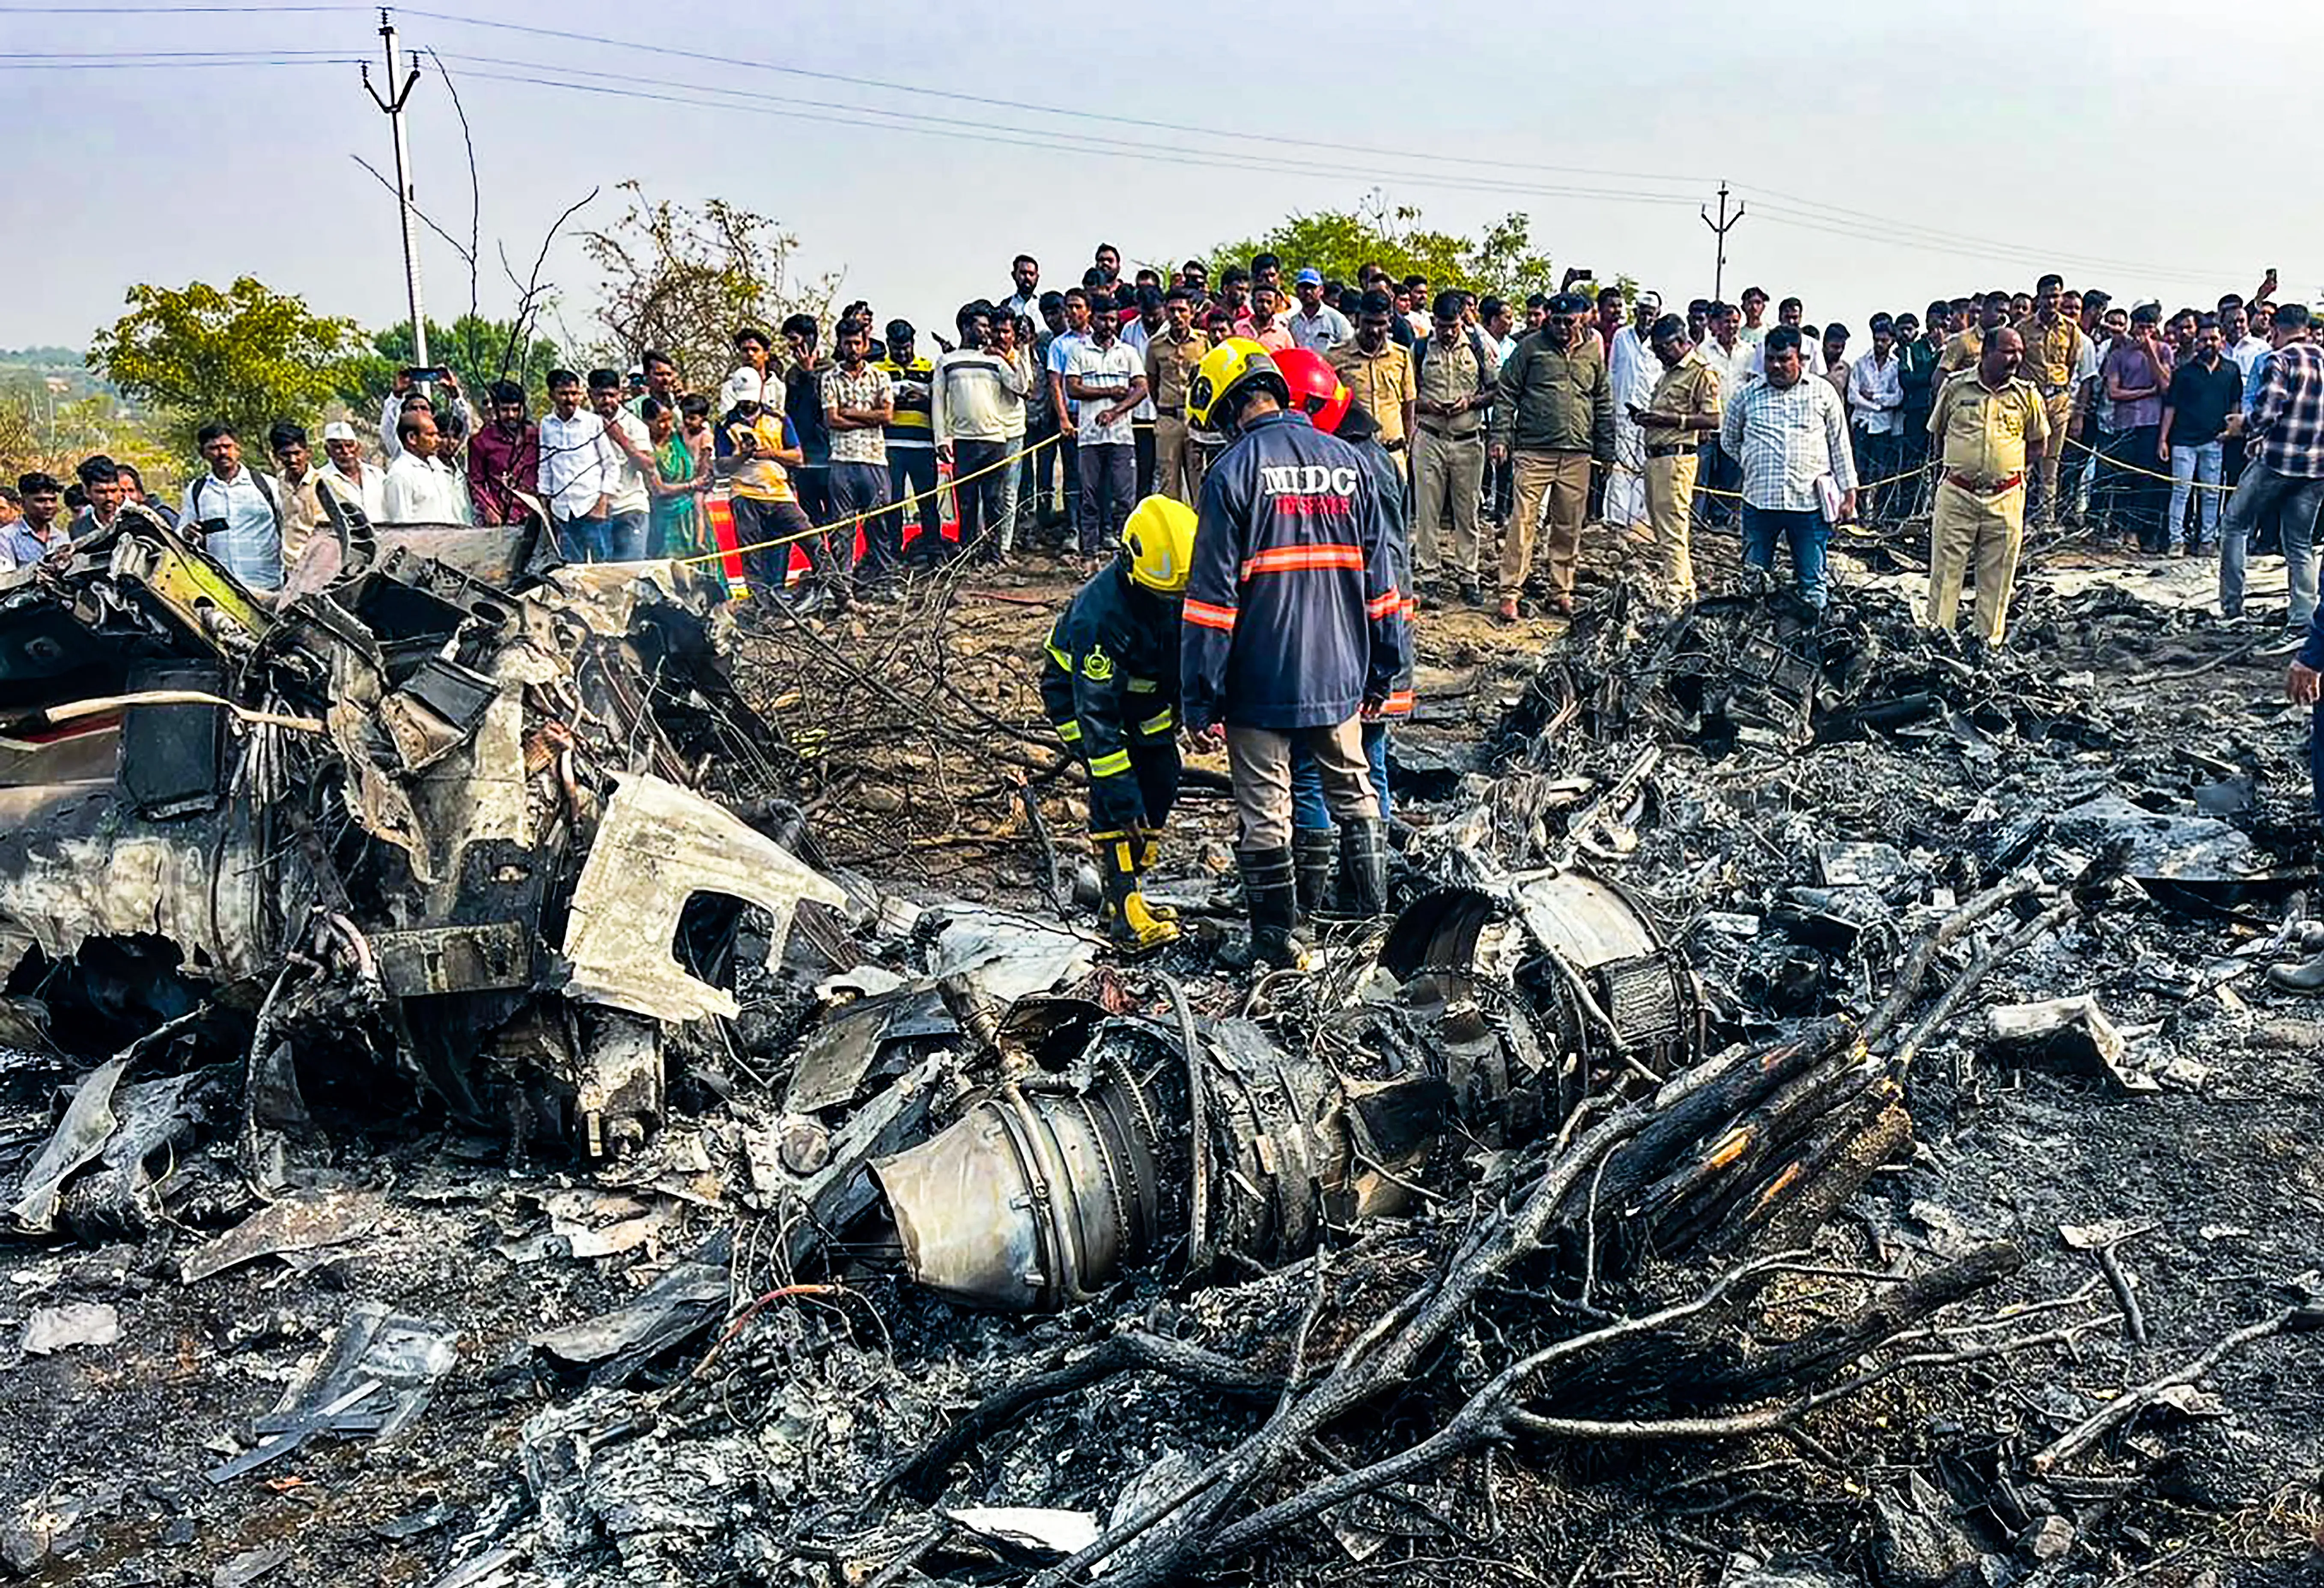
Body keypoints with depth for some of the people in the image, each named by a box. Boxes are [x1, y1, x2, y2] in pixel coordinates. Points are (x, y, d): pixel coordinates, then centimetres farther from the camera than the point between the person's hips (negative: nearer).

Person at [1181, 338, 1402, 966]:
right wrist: (1381, 675, 16)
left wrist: (1200, 700, -9)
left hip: (1260, 679, -4)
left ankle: (1277, 934, 16)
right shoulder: (1349, 462, 5)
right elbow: (1378, 579, 8)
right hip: (1339, 674, 5)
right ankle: (1371, 897, 32)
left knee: (1264, 808, 7)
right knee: (1352, 788, 21)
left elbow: (1213, 595, -13)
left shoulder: (1234, 470, -11)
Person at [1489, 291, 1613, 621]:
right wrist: (1501, 437, -5)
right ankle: (1510, 592, -4)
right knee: (1523, 522, -8)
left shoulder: (1593, 353, 12)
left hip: (1577, 455, 4)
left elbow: (1604, 404, 19)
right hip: (1534, 450, -4)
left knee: (1569, 528, 9)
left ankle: (1561, 591, 19)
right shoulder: (1532, 347, 2)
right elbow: (1507, 394, 3)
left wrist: (1606, 450, 16)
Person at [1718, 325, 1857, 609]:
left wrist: (1849, 493, 4)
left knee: (1812, 583, 3)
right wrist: (1757, 466, 11)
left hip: (1809, 502, -1)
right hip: (1759, 501, 1)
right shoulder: (1748, 396, 7)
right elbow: (1729, 441, 20)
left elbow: (1840, 445, 8)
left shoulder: (1823, 392, 5)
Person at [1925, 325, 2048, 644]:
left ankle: (1990, 644, 15)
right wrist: (1949, 466, 9)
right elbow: (1938, 433, 14)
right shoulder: (1956, 388, 1)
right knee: (1946, 570, 1)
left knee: (1997, 577, 6)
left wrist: (2011, 467, 6)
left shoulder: (2028, 395, 3)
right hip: (1956, 494, -1)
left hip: (2006, 498, 1)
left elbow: (2038, 443, 15)